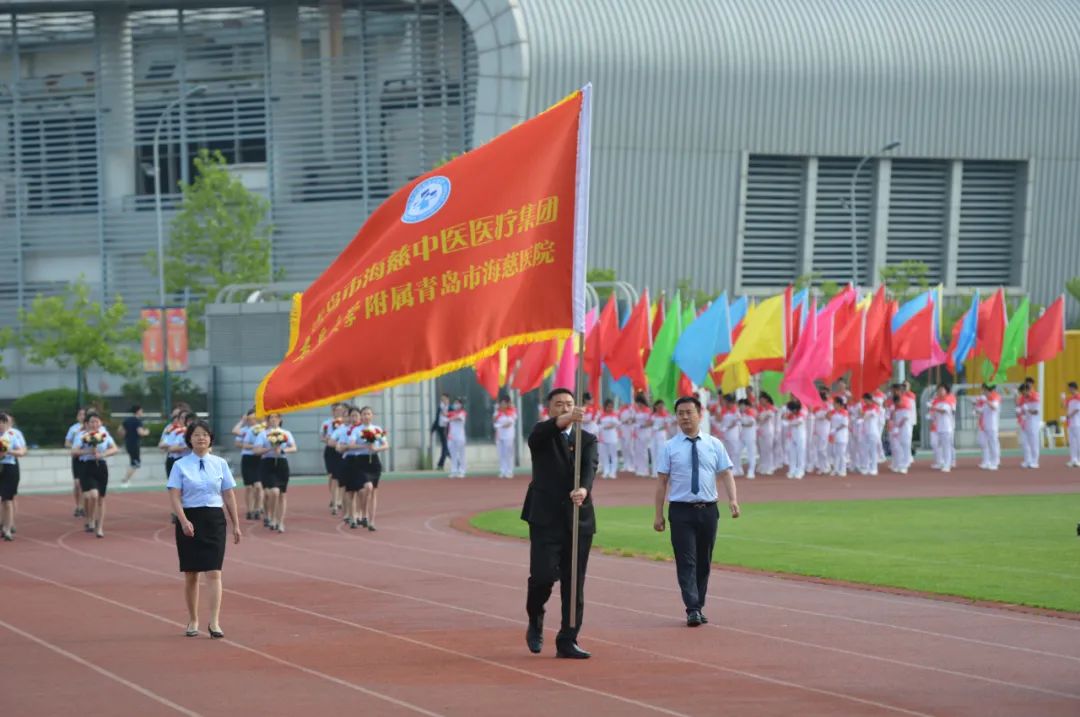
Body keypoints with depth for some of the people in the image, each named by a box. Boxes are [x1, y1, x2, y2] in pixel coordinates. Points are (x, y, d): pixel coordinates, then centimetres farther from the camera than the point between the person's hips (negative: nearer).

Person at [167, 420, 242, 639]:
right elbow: (174, 496, -7)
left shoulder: (220, 464, 6)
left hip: (214, 520, 1)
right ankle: (193, 621, 20)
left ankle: (214, 622, -12)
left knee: (214, 573, -9)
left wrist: (236, 525, 8)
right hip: (189, 519, -1)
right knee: (190, 574, 8)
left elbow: (228, 495, 9)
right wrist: (184, 521, -21)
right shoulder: (180, 465, 0)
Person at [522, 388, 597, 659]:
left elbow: (590, 468, -7)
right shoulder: (541, 436, 5)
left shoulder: (588, 440, 12)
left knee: (575, 583, 2)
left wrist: (583, 489, -29)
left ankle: (567, 641, 9)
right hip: (545, 518, -3)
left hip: (579, 519, 3)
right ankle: (535, 621, 15)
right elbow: (542, 432, -21)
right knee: (543, 575, -14)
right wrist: (565, 420, -42)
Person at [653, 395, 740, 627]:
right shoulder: (670, 447, 2)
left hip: (708, 510, 2)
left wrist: (733, 499, -18)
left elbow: (726, 474, -1)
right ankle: (692, 610, -14)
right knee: (686, 562, -9)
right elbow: (663, 482, 1)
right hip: (681, 510, -2)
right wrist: (659, 514, -2)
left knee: (704, 562, 8)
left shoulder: (714, 444, 5)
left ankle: (699, 607, 17)